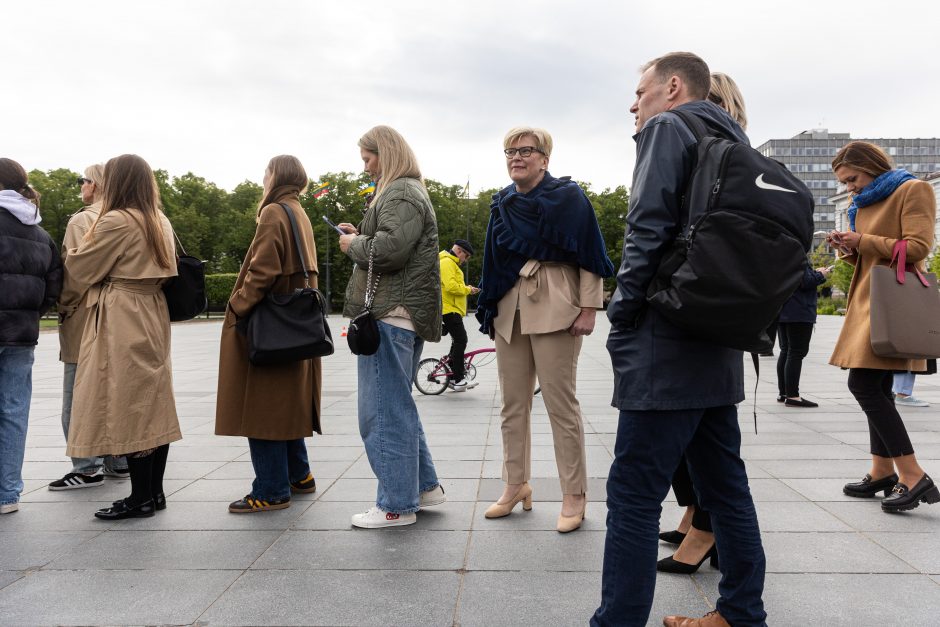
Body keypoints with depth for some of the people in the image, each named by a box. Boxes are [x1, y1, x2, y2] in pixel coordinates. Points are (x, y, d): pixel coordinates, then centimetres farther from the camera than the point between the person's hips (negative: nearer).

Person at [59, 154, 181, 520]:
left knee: (127, 406, -4)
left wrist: (64, 302, 16)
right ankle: (154, 491, 16)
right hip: (152, 319, 8)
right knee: (154, 405, 9)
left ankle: (140, 498, 1)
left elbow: (81, 267, -3)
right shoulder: (160, 222, 13)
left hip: (122, 324, -8)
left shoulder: (115, 221, -11)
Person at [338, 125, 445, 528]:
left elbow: (388, 250, -23)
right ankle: (425, 486, 27)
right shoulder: (406, 191, 23)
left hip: (390, 314, -11)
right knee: (397, 405, 18)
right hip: (400, 313, 11)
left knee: (384, 411, -4)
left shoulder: (401, 194, -10)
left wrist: (353, 244, -6)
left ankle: (396, 505, 6)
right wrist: (360, 237, 12)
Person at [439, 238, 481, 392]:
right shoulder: (447, 262, -12)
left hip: (452, 308, 11)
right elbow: (451, 286, -24)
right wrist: (468, 289, -11)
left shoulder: (451, 263, 23)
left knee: (458, 342, 13)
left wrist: (467, 289, 12)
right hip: (449, 309, -11)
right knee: (460, 341, -13)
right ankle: (457, 380, -10)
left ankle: (453, 378, 19)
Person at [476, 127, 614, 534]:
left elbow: (589, 255, -4)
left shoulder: (567, 196, -1)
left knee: (560, 402, -4)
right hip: (509, 311, 6)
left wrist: (588, 308, -11)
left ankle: (574, 496, 7)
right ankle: (516, 486, 23)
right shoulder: (502, 203, 15)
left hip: (554, 309, -6)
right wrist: (490, 310, 15)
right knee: (513, 404, 10)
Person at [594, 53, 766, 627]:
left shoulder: (668, 128, -3)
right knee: (725, 485, 15)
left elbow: (649, 230, -16)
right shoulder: (734, 139, 21)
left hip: (666, 348, -9)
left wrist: (622, 318, -8)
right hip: (719, 348, 9)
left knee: (634, 494, -5)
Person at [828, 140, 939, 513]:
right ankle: (883, 471, 17)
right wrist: (849, 249, 5)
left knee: (863, 385, -17)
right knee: (876, 389, 9)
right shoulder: (864, 204, 20)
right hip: (868, 301, 9)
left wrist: (864, 240, -13)